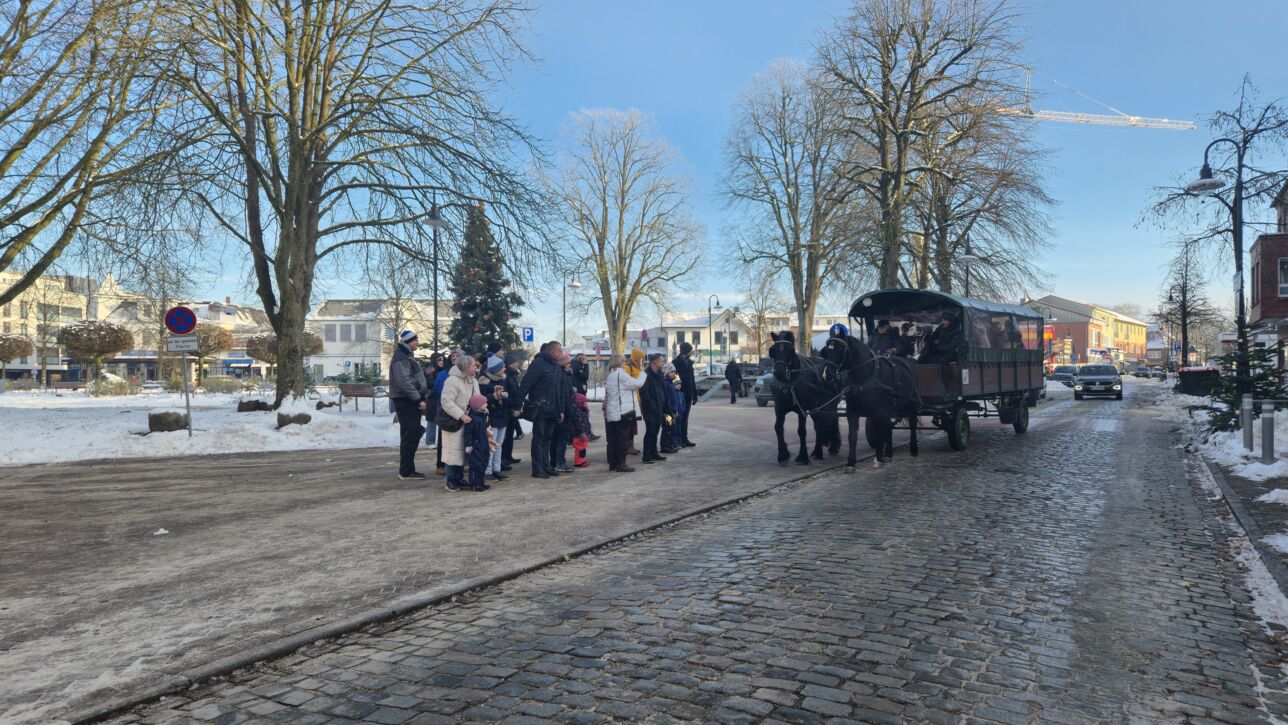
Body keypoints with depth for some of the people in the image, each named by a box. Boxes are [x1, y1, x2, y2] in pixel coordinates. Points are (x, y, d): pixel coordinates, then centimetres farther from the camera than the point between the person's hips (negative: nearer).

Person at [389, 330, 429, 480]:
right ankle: (406, 471, -3)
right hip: (405, 401, -10)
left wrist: (422, 397, 17)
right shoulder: (401, 358, -13)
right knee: (409, 436, -8)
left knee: (413, 435, 12)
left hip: (412, 401, 10)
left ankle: (408, 469, 19)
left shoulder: (408, 356, 20)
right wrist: (419, 399, -21)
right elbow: (404, 382, -22)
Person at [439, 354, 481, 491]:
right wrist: (461, 415, -27)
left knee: (464, 450, 13)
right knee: (454, 450, -4)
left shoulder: (473, 380, 9)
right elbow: (446, 402, -24)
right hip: (453, 421, -8)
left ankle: (459, 478, 23)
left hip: (467, 420, 9)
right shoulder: (452, 380, -19)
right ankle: (451, 480, 5)